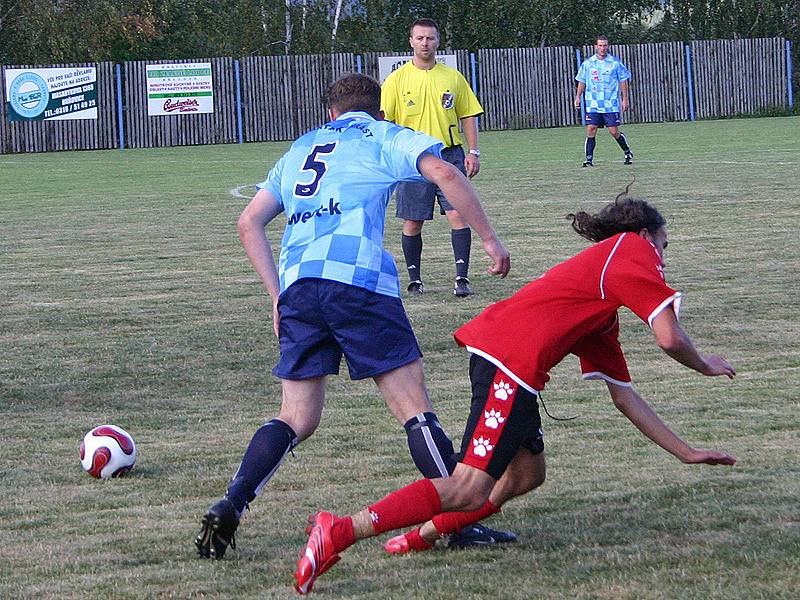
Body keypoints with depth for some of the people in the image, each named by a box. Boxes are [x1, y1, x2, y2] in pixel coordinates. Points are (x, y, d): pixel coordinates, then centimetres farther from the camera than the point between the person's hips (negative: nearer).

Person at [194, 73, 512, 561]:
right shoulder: (384, 137, 15)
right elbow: (444, 173, -4)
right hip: (358, 279, -5)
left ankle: (227, 510, -3)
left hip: (297, 286, 5)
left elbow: (250, 222, 26)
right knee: (415, 406, -2)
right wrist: (490, 239, 1)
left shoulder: (301, 148, 29)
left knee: (297, 419, 11)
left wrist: (278, 295, 23)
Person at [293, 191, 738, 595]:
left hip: (500, 352, 10)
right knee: (469, 492, -16)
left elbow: (624, 396, 34)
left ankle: (422, 537, 20)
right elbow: (669, 337, -4)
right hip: (512, 358, -10)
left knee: (527, 474, 22)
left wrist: (686, 452, 35)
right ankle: (338, 532, -24)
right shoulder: (632, 247, 8)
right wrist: (705, 365, 17)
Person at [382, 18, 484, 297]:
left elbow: (468, 116, 12)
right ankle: (415, 279, 15)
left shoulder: (453, 77, 8)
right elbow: (384, 122, 1)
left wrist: (473, 152, 3)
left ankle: (462, 278, -8)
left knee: (459, 215, -10)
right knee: (413, 222, 3)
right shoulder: (397, 80, 3)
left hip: (450, 154, 1)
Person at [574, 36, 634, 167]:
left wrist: (625, 99, 1)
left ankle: (628, 153, 19)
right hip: (593, 104, 2)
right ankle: (589, 159, -3)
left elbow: (623, 81, 5)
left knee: (614, 131, -2)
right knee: (590, 129, -8)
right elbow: (582, 81, 14)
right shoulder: (587, 63, 6)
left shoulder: (615, 62, 1)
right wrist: (578, 97, 5)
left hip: (611, 104, -2)